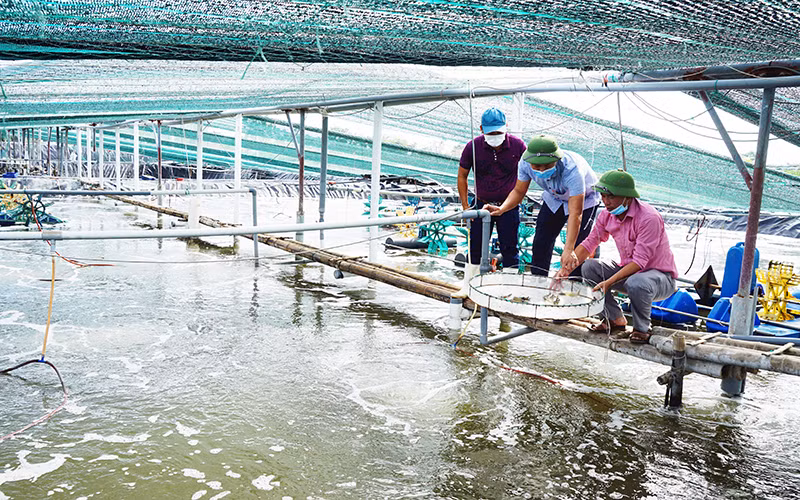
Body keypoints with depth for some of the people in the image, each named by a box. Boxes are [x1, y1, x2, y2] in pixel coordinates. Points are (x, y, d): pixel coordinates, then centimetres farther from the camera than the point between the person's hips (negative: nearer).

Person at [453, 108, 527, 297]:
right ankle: (467, 287, 20)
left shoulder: (518, 145, -12)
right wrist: (465, 206, -2)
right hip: (482, 204, 1)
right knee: (475, 246, 7)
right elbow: (462, 176, 1)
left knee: (509, 248, 2)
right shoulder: (473, 146, -11)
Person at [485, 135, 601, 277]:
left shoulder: (572, 170, -43)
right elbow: (519, 191, -13)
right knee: (540, 244, 7)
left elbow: (575, 214, -44)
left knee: (577, 252, -13)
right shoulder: (526, 163, -28)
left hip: (584, 200, -5)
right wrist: (502, 209, -34)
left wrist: (568, 250, -51)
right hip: (554, 199, 5)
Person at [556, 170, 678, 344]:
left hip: (661, 276, -7)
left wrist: (608, 282, -36)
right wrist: (566, 269, -12)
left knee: (636, 283, -39)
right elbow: (589, 244, 3)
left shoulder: (649, 218, -26)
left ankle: (642, 329, -9)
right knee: (589, 267, -11)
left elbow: (639, 261, -29)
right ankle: (615, 319, 2)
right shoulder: (607, 216, -5)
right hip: (628, 271, 7)